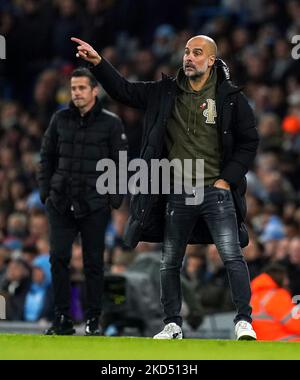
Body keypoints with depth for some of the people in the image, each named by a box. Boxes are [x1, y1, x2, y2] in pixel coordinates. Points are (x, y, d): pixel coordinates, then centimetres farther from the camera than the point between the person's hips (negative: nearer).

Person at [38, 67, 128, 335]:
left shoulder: (111, 123, -1)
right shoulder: (60, 120, 8)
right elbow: (47, 156, 15)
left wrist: (115, 199, -5)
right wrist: (45, 191, 7)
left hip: (94, 205, -2)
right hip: (61, 203, 2)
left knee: (94, 263, 3)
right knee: (58, 258, -5)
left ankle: (94, 320, 11)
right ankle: (62, 319, 2)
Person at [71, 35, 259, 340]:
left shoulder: (231, 98, -1)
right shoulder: (165, 92, 6)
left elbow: (249, 142, 4)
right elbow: (124, 91, 6)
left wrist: (227, 179, -5)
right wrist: (98, 63, -8)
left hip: (217, 192, -3)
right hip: (177, 196, 3)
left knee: (232, 256, -13)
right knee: (169, 263, 8)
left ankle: (243, 320, -6)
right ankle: (173, 325, 20)